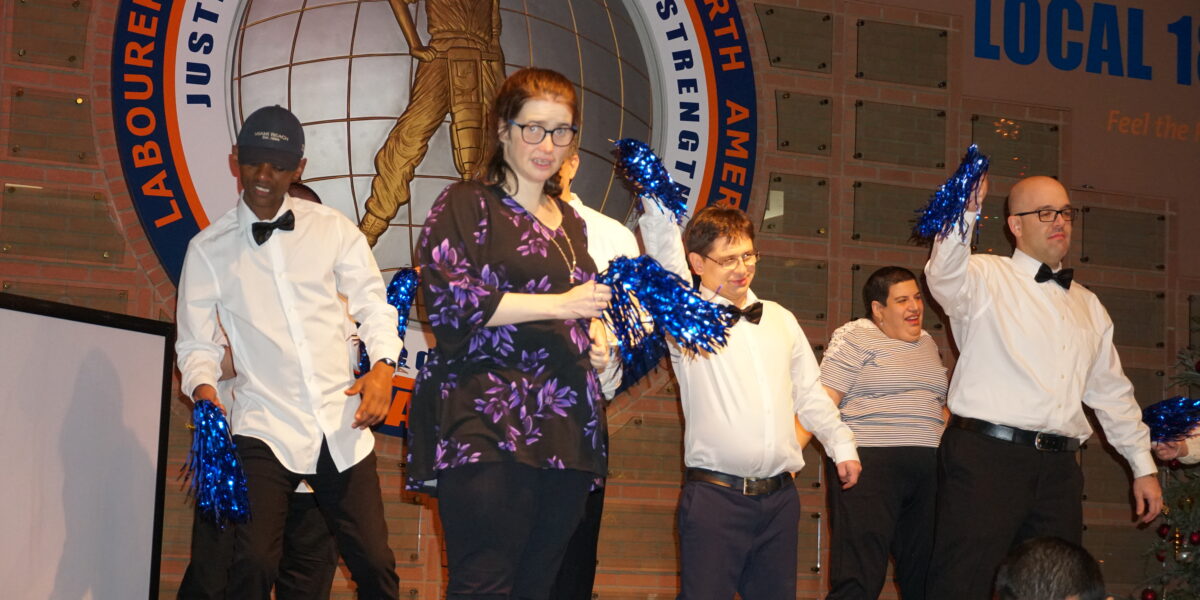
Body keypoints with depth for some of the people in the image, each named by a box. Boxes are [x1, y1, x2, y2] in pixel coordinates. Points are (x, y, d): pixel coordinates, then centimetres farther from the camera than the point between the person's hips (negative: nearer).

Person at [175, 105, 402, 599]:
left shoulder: (332, 229, 8)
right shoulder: (208, 249, 6)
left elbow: (372, 302, 5)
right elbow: (195, 343, 6)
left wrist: (383, 366, -12)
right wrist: (204, 391, -14)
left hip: (343, 425, 1)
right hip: (265, 429, -1)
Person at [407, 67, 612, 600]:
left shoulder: (570, 222, 24)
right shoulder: (466, 205, 3)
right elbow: (447, 299, -11)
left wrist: (595, 337, 15)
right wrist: (558, 304, -12)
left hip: (565, 428, 7)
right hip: (487, 429, -7)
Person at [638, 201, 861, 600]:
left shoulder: (780, 319, 16)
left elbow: (809, 393, 22)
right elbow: (663, 244, -11)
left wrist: (842, 445, 15)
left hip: (780, 498, 5)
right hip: (714, 493, -5)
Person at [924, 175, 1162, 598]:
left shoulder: (1087, 305, 22)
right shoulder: (988, 278, 3)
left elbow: (1112, 392, 25)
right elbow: (945, 277, -22)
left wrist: (1143, 467, 23)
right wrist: (964, 216, -39)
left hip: (1058, 467, 6)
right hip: (986, 455, -6)